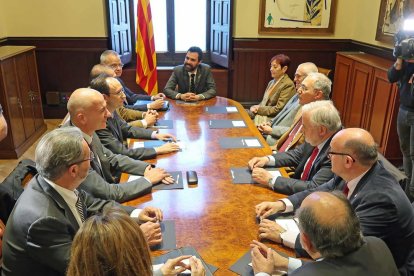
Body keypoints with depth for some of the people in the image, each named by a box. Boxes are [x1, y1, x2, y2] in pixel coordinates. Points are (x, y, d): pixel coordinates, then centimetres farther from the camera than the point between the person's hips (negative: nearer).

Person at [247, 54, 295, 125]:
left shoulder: (288, 85, -11)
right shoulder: (271, 82, 16)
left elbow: (278, 109, -15)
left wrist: (258, 109, -11)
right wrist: (256, 108, -4)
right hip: (261, 115, 8)